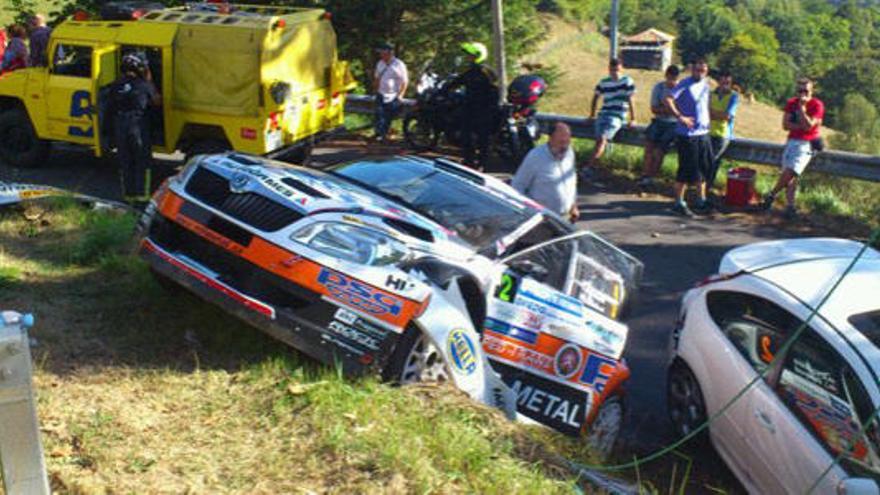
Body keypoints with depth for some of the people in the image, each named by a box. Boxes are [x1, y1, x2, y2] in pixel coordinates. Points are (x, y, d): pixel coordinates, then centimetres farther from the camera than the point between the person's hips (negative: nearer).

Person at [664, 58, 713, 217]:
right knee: (686, 169, -4)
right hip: (687, 135, -7)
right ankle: (679, 202, 7)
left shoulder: (706, 85, 11)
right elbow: (668, 100, -22)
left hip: (703, 133, 7)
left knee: (704, 168, 13)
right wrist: (680, 117, -26)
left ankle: (702, 200, 25)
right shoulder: (685, 84, -11)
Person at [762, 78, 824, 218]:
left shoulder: (817, 105, -5)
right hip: (791, 141, 5)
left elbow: (808, 126, -16)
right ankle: (790, 205, -2)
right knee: (790, 175, -3)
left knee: (790, 171, -17)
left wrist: (802, 107, -15)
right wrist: (802, 126, -12)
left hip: (806, 144, -5)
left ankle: (771, 195, 0)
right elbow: (785, 125, 1)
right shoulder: (791, 103, 10)